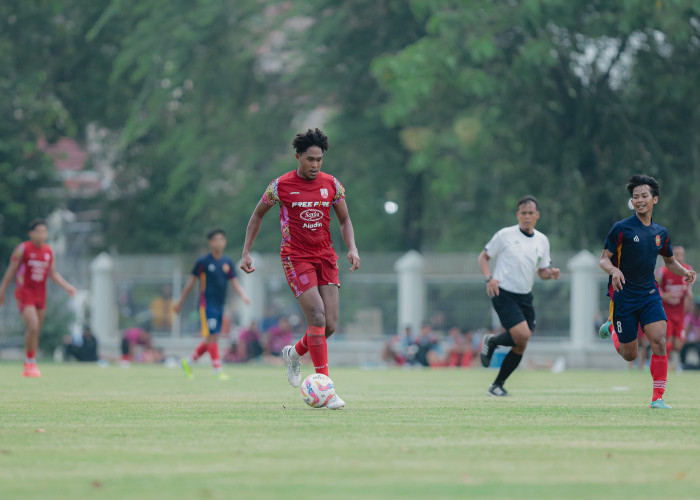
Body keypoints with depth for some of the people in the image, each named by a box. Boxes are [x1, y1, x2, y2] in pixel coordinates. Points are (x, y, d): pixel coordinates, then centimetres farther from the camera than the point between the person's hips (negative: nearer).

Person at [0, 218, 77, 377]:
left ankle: (27, 367, 22)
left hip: (40, 293, 5)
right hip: (24, 293, -5)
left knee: (36, 331, 9)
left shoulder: (49, 251, 4)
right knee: (33, 326, -22)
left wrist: (67, 286, -7)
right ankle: (31, 362, -8)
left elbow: (54, 273, 8)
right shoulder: (23, 249, -9)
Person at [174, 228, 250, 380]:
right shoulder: (203, 261, -5)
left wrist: (243, 296, -8)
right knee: (212, 336, -11)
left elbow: (235, 282, 10)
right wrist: (180, 301, 6)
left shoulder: (227, 262, 10)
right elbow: (191, 282, 2)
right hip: (207, 304, -6)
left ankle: (188, 362, 25)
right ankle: (217, 371, -11)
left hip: (220, 305, 6)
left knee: (210, 340, 9)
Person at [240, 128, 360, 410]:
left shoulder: (332, 185, 4)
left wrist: (352, 248, -3)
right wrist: (246, 253, 5)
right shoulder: (281, 186, -5)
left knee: (330, 324, -2)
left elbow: (344, 220, 15)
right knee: (318, 318, -18)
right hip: (296, 257, -4)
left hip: (326, 257, 4)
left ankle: (294, 353, 30)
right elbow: (258, 215, 9)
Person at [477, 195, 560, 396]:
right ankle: (491, 341, 7)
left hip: (525, 297, 6)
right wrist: (489, 278, -14)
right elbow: (483, 257, 3)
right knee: (522, 334, -23)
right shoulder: (505, 235, -5)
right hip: (503, 293, -5)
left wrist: (551, 273, -8)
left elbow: (542, 271, 16)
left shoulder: (542, 240, 9)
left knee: (520, 346, 0)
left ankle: (497, 385, 15)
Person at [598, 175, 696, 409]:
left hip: (649, 294, 3)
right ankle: (612, 328, 40)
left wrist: (684, 271, 1)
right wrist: (614, 270, -29)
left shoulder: (661, 232, 8)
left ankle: (657, 398, -13)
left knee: (659, 340, -19)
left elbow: (669, 260, 23)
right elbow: (604, 259, -6)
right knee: (629, 354, 5)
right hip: (623, 295, -3)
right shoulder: (621, 228, -7)